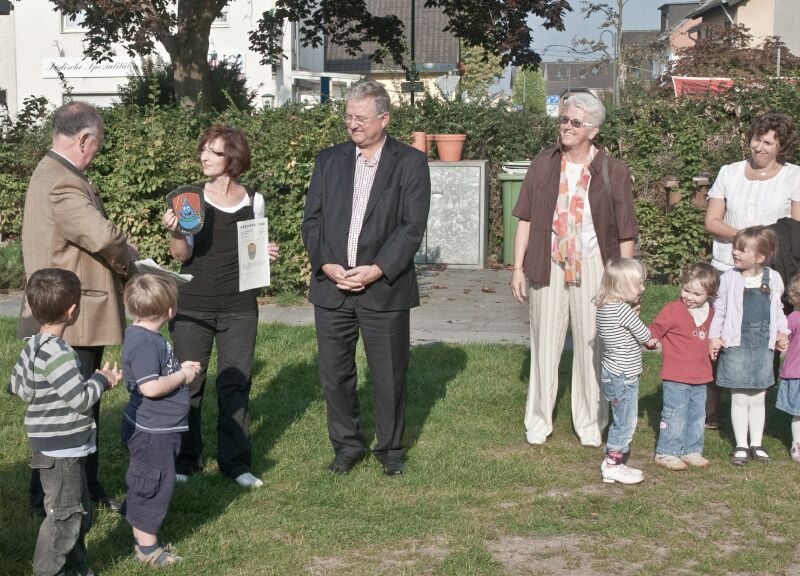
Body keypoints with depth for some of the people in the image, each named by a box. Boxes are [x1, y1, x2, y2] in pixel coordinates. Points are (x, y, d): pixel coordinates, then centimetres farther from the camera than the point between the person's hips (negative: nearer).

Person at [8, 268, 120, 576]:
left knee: (80, 512, 21)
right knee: (65, 515, 2)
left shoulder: (32, 348, 3)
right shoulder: (59, 354, -26)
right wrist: (100, 379, -6)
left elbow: (17, 386, 12)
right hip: (61, 452, -10)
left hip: (50, 447, 10)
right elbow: (81, 400, -25)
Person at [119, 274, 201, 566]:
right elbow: (151, 387, -30)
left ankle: (143, 538, 32)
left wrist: (181, 369, 8)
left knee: (148, 487, 20)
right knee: (154, 486, 1)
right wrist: (183, 376, -17)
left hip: (158, 429, 11)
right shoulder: (144, 343, -24)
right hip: (151, 432, -11)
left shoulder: (146, 337, 9)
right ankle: (147, 546, 12)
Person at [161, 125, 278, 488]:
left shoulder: (253, 201, 4)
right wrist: (175, 233, -30)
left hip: (239, 308, 1)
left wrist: (267, 254, -3)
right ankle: (185, 460, 17)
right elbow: (182, 254, -10)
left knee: (235, 384, 5)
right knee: (188, 383, 5)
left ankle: (236, 461, 14)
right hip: (192, 306, -1)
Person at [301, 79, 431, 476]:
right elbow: (312, 220, 6)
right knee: (334, 374, 9)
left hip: (384, 288, -3)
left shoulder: (410, 163, -1)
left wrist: (376, 271, -16)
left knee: (389, 376, 6)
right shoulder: (329, 160, 10)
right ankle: (347, 445, 26)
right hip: (331, 286, 3)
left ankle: (390, 448, 23)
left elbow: (412, 227, -8)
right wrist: (327, 265, -9)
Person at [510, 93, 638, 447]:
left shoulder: (613, 173, -1)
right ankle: (538, 421, 18)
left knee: (592, 347, 4)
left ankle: (590, 424, 17)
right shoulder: (543, 166, 5)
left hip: (593, 268, -1)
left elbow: (625, 234, -1)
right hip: (548, 266, 2)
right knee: (545, 344, 7)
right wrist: (518, 268, 3)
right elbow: (526, 219, 7)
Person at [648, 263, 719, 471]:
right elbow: (656, 327, -14)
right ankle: (666, 452, 8)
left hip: (700, 377, 7)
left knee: (697, 415, 16)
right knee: (675, 415, -3)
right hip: (676, 377, -7)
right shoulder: (673, 309, -12)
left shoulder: (709, 313, 10)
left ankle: (691, 450, 29)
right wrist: (651, 339, -31)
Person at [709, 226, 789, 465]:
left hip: (763, 345, 2)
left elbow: (777, 310, 15)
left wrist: (782, 332, 5)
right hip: (736, 345, -2)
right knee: (739, 398, 3)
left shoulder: (773, 279, 2)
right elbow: (719, 310, 1)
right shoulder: (729, 278, -5)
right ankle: (741, 445, 13)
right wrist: (714, 337, -6)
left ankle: (756, 444, 21)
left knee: (758, 399, 11)